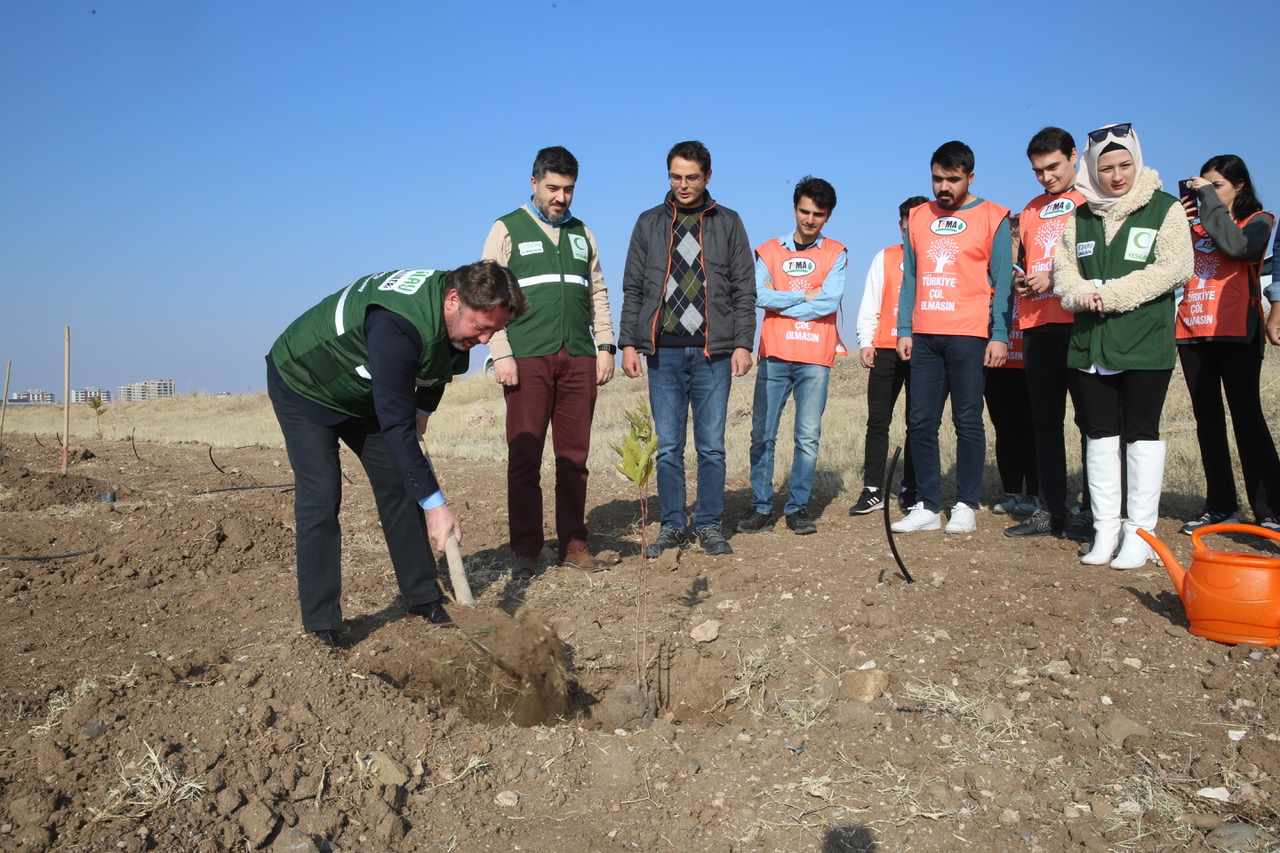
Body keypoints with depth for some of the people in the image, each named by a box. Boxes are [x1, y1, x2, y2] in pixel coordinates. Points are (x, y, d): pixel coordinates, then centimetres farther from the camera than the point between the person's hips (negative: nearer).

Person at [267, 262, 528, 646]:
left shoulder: (454, 311, -15)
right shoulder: (398, 325, -42)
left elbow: (439, 362, 11)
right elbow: (395, 424, -41)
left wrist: (422, 409, 9)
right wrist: (434, 504, -40)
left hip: (362, 393, 8)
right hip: (302, 384, -8)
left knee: (400, 484, 1)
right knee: (320, 496, -15)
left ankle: (423, 600, 9)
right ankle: (322, 626, -8)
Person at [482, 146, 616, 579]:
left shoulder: (582, 233, 18)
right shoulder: (507, 230, 5)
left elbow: (598, 294, 19)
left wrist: (605, 345, 8)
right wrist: (501, 354, -10)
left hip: (579, 360, 4)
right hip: (528, 360, -4)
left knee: (574, 456, 5)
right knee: (525, 457, -3)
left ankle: (573, 544, 12)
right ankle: (525, 549, 5)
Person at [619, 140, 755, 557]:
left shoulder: (728, 223, 9)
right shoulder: (650, 223, 11)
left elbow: (744, 290, 6)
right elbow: (632, 289, 10)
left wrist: (743, 343, -3)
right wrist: (628, 342, 1)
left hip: (713, 351, -1)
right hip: (663, 351, 1)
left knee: (711, 445, 2)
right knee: (668, 446, 4)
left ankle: (709, 526, 13)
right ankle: (672, 526, 14)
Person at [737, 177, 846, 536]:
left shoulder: (836, 253, 8)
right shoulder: (769, 251, 11)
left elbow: (830, 301, -7)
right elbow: (759, 295, -5)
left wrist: (779, 301, -5)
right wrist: (805, 295, -6)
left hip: (815, 359, -1)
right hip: (774, 356, 1)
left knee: (808, 437, 1)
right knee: (762, 435, 1)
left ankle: (798, 507, 11)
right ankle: (761, 507, 10)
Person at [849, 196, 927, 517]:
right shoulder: (885, 258, 12)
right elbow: (870, 304, 8)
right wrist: (865, 341, -3)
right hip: (885, 350, 1)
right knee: (877, 420, 0)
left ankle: (910, 491, 10)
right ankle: (873, 490, 5)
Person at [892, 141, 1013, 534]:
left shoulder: (992, 218, 2)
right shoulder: (918, 217, 14)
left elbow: (1002, 282, -2)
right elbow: (910, 278, 14)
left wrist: (999, 335, -10)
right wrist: (904, 330, 6)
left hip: (969, 335, -4)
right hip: (924, 336, 4)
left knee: (968, 421, 0)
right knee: (922, 423, 3)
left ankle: (965, 506, 8)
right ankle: (928, 506, 11)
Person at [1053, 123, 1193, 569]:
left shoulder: (1164, 209, 0)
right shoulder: (1080, 217, 12)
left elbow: (1173, 267, -11)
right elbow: (1063, 269, 10)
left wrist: (1109, 295, -16)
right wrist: (1080, 295, -12)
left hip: (1145, 343, -4)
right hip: (1091, 343, 4)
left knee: (1141, 433, -1)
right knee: (1100, 434, 7)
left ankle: (1140, 531, 6)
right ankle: (1105, 529, 14)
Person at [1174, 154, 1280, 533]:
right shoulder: (1195, 226, 17)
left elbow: (1236, 246, -18)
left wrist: (1210, 200, -11)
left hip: (1236, 331, -5)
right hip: (1192, 331, 5)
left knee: (1246, 415, -8)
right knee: (1207, 417, 6)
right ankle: (1220, 506, 12)